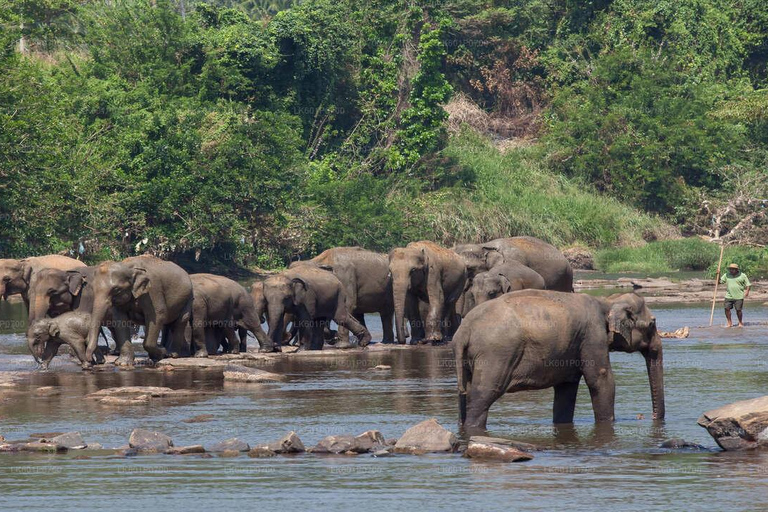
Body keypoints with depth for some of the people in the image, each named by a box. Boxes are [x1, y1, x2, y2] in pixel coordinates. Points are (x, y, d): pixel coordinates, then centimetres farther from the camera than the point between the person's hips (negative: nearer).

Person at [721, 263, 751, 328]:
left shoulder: (742, 276, 1)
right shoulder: (726, 275, 9)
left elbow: (748, 285, 3)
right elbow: (720, 281, 11)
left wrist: (747, 291, -11)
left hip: (739, 296, -3)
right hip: (729, 296, 3)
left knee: (738, 310, -1)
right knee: (727, 309, -5)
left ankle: (740, 322, 17)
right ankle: (730, 323, 6)